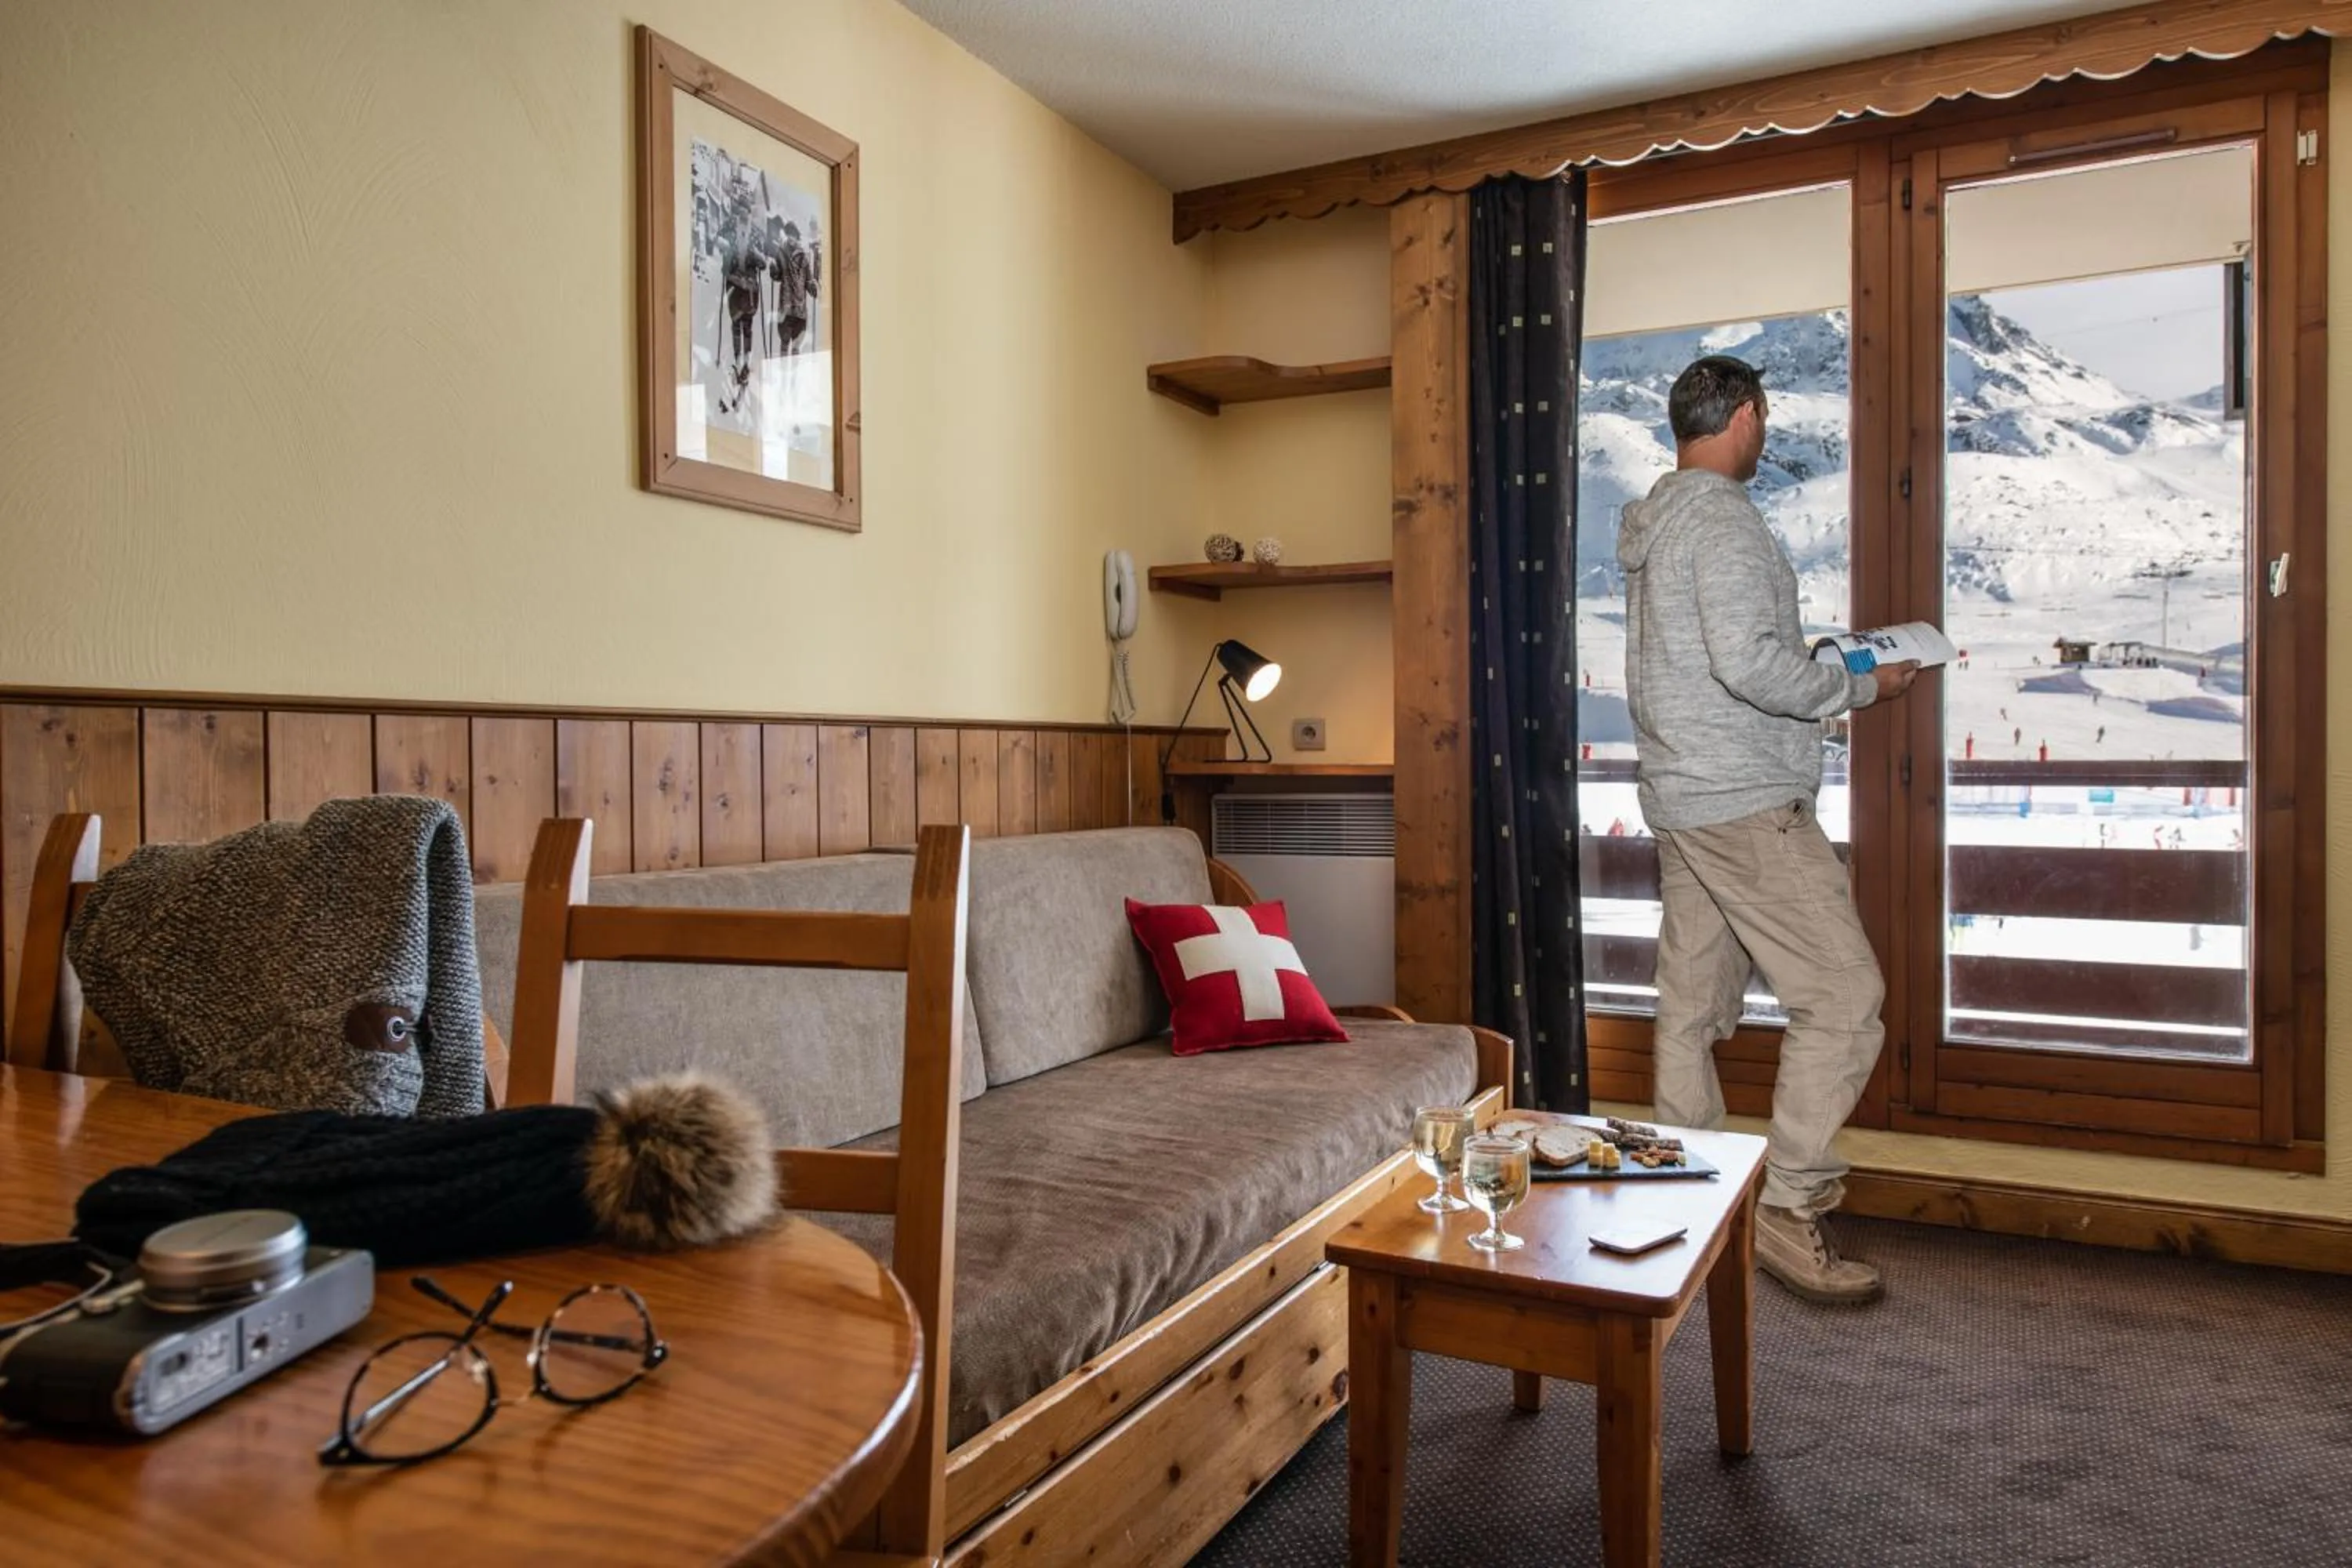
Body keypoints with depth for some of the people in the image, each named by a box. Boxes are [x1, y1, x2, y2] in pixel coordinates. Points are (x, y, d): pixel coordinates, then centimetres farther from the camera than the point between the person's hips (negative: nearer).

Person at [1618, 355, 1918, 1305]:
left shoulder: (1654, 523, 17)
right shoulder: (1723, 518, -13)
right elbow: (1745, 660, -24)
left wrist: (1809, 666, 22)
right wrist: (1858, 688, -11)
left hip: (1679, 800, 10)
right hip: (1747, 803, -10)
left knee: (1693, 1007, 12)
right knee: (1844, 997, -6)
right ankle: (1788, 1207, -3)